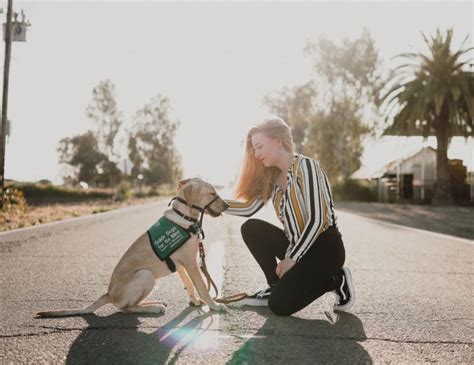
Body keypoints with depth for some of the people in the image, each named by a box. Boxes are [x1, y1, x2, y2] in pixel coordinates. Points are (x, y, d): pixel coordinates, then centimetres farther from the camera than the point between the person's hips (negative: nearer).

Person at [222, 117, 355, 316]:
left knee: (280, 305, -19)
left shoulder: (305, 166, -14)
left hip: (325, 247, -7)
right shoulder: (273, 176, 9)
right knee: (251, 229, -6)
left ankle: (335, 280, 2)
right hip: (297, 245, 8)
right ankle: (276, 286, 4)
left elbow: (316, 220, -20)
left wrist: (292, 259, -18)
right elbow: (249, 208, -1)